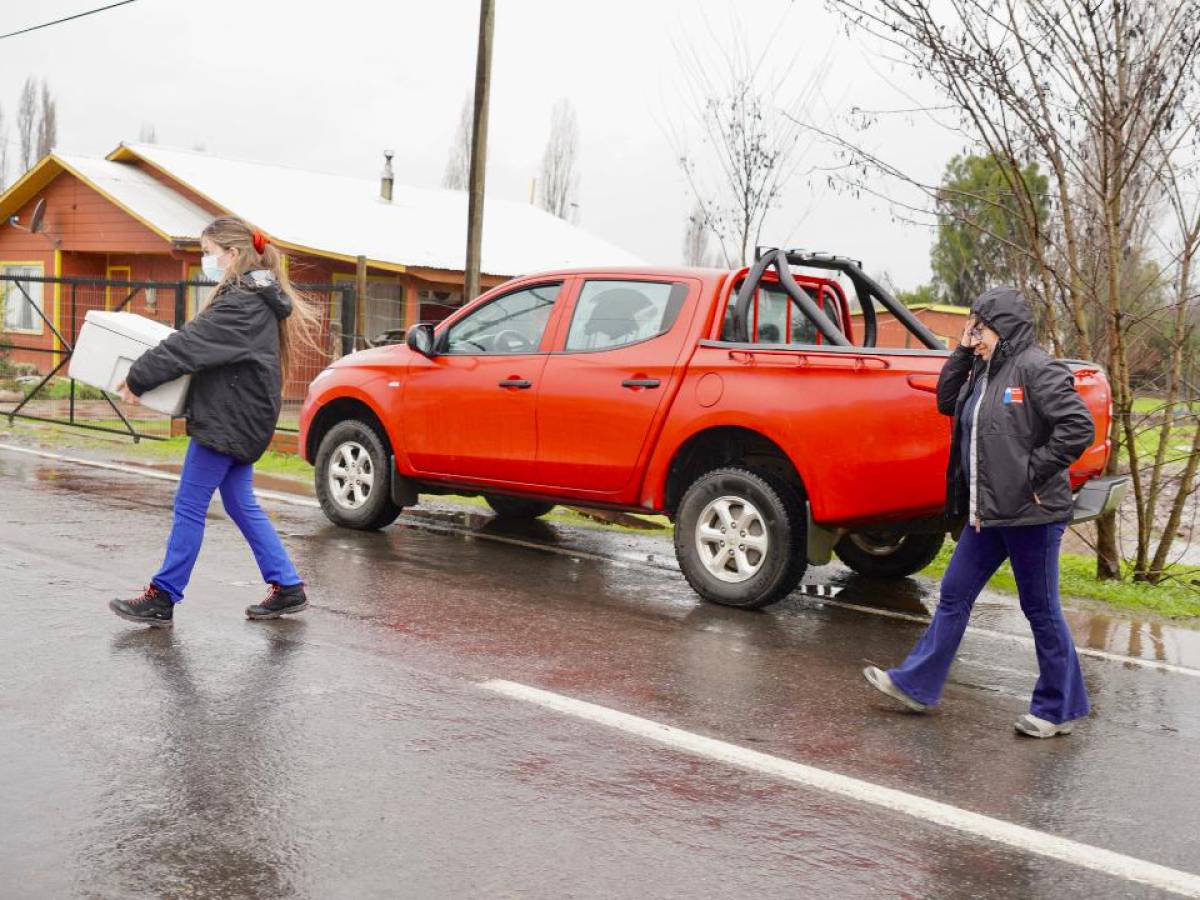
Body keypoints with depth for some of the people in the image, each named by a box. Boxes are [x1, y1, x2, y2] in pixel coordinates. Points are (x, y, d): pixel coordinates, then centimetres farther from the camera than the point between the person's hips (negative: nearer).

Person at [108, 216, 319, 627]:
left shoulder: (241, 303, -18)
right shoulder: (258, 298, 14)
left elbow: (188, 346, -21)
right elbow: (201, 343, 18)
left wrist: (137, 378, -13)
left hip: (228, 420, -10)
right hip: (242, 418, 10)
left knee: (189, 507, -2)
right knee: (242, 505, 15)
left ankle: (162, 598, 8)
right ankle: (288, 587, 17)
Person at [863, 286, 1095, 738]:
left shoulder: (1037, 369, -15)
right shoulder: (986, 373, 12)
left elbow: (1079, 427, -21)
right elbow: (946, 402, 18)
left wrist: (1034, 473, -17)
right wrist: (962, 354, 7)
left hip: (1030, 514, -9)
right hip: (989, 511, 9)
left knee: (1040, 609, 3)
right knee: (954, 594, 12)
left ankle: (1059, 709, 17)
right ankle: (915, 684, 21)